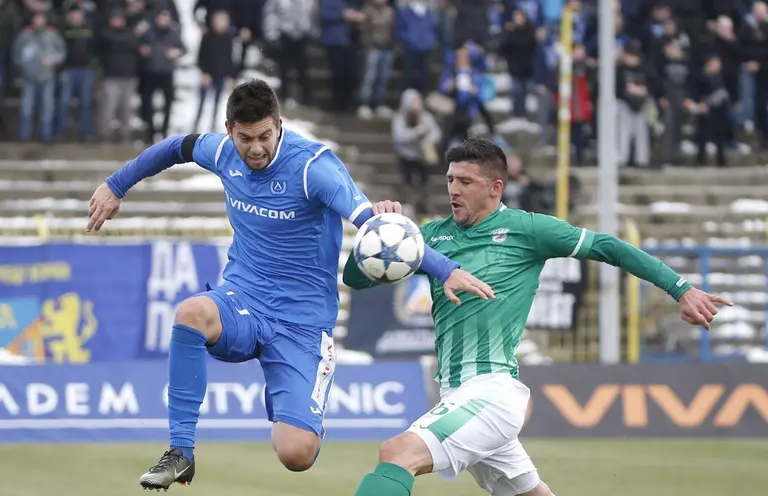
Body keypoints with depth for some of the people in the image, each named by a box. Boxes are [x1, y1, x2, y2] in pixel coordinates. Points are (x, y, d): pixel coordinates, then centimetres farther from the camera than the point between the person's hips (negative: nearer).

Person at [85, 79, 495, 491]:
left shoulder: (313, 165, -18)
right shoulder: (223, 152, -1)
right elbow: (175, 148, 23)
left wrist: (445, 269, -40)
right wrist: (115, 186, 32)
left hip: (301, 323, -3)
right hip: (241, 303, 3)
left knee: (297, 455, -19)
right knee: (192, 313, -36)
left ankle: (282, 414, 22)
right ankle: (180, 451, -23)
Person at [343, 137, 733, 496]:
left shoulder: (524, 228, -5)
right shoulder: (434, 235, 10)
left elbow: (608, 248, -1)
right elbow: (356, 278, 10)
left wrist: (682, 290, -5)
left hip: (493, 391, -7)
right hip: (456, 397, 7)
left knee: (397, 454, -26)